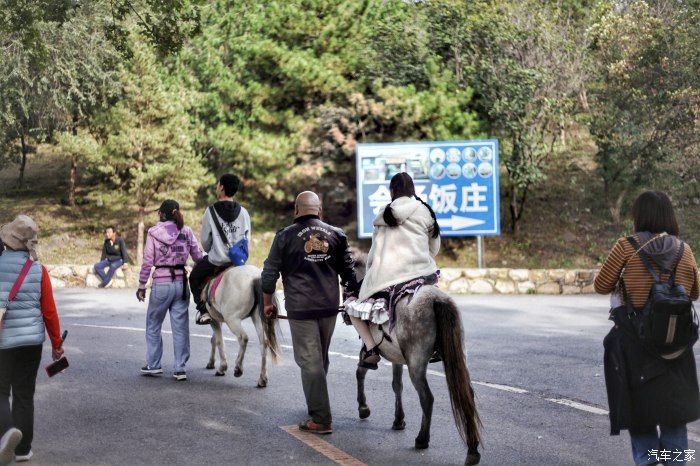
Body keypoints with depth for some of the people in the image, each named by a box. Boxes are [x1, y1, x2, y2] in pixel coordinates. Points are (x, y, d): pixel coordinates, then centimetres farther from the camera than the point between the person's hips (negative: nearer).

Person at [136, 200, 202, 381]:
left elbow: (147, 261, -5)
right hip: (182, 283, 3)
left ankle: (153, 365, 20)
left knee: (153, 325, 15)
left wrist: (141, 286, 1)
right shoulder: (186, 231, 2)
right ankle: (179, 368, 7)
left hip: (161, 283, -2)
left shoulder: (154, 232, -5)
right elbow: (198, 256, 3)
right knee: (180, 327, 7)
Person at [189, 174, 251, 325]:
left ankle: (203, 310, 8)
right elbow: (247, 238, 5)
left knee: (195, 278, 20)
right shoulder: (243, 212, 0)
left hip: (217, 260, -4)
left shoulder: (211, 211, -9)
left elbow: (205, 240, -4)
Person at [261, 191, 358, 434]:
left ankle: (321, 419, -4)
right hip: (330, 306, 4)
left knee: (309, 361, -2)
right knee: (321, 358, 19)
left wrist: (267, 303, 15)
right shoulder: (336, 234, 7)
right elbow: (348, 271, 11)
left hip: (300, 309, -4)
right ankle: (317, 405, 33)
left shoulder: (285, 236, -2)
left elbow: (269, 273, 2)